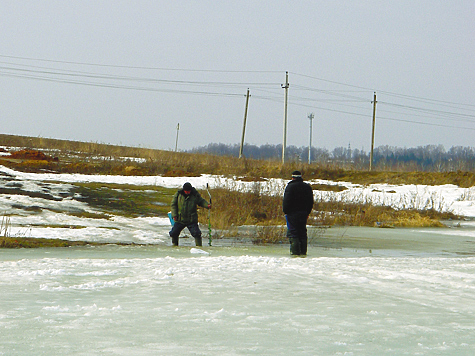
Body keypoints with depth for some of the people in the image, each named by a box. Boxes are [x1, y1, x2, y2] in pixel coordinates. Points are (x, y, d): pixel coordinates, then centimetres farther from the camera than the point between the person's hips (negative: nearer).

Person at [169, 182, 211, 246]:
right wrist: (174, 214, -5)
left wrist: (207, 205, -11)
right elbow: (173, 204, 5)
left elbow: (201, 201, 10)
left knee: (196, 233, -14)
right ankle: (175, 245, 24)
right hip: (180, 220, 1)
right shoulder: (178, 194, 0)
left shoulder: (195, 195, -2)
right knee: (173, 233, 2)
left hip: (192, 220, -1)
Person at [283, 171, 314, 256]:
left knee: (292, 232, -4)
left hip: (292, 213, -6)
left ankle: (295, 251, -11)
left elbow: (286, 201, -14)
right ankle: (303, 251, 9)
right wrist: (307, 212, 19)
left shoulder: (290, 186, -11)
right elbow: (311, 202, 14)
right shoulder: (307, 187, 9)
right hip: (303, 213, 6)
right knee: (302, 232, 11)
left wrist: (285, 211, -3)